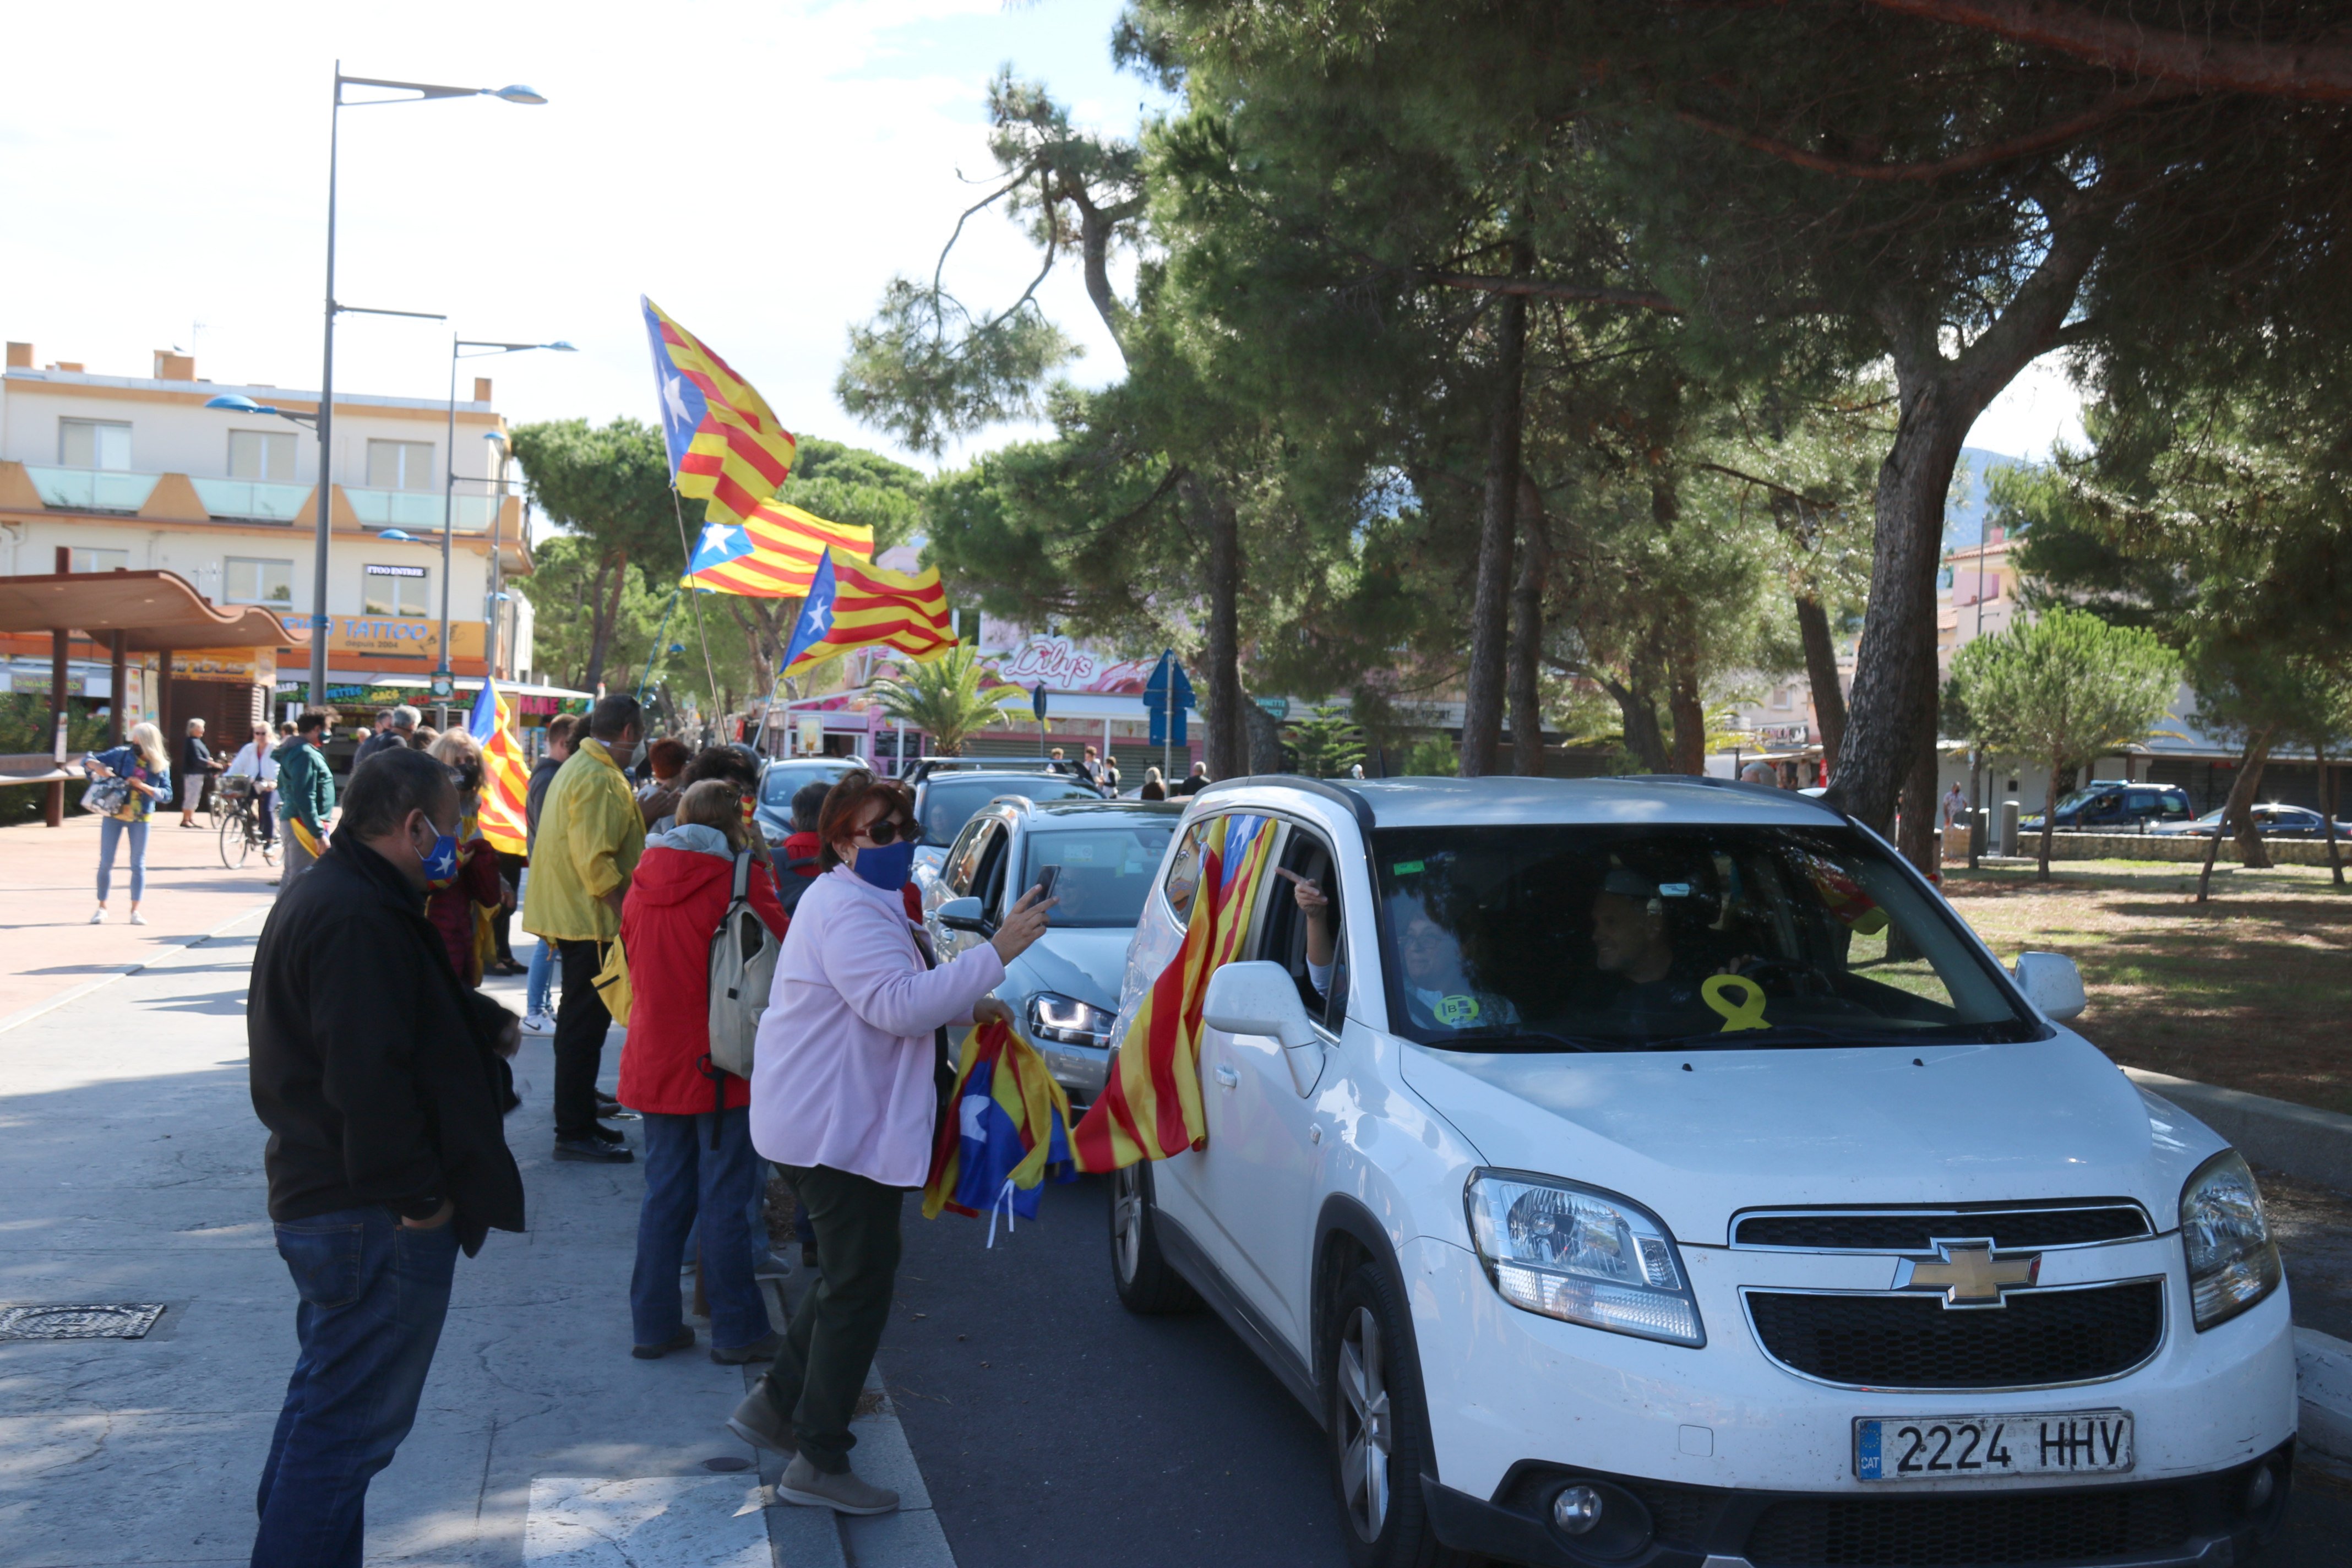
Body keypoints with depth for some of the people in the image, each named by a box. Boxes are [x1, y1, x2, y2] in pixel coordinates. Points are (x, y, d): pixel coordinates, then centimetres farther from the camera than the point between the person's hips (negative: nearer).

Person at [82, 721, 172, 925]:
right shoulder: (121, 755, -3)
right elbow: (88, 761, 1)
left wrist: (143, 786, -20)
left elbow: (167, 794, -6)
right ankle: (102, 908, 13)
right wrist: (98, 767, -22)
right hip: (114, 814, 0)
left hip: (140, 818, 0)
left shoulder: (161, 766, -2)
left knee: (138, 864, 5)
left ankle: (135, 910, 14)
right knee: (106, 862, 1)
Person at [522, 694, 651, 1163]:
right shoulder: (598, 778, -19)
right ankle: (574, 1133, 0)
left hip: (574, 914, 11)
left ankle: (579, 1119, 28)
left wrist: (640, 809, 19)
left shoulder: (580, 767, 15)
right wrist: (627, 911, -19)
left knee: (582, 1023, 18)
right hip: (591, 918, -11)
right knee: (584, 1024, -5)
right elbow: (596, 861, -25)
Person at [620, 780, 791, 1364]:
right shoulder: (741, 879, -13)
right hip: (721, 1064, -5)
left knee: (664, 1195, 14)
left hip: (655, 1065, 5)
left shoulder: (643, 883, 5)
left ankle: (654, 1323, 18)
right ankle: (736, 1330, 10)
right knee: (725, 1200, 3)